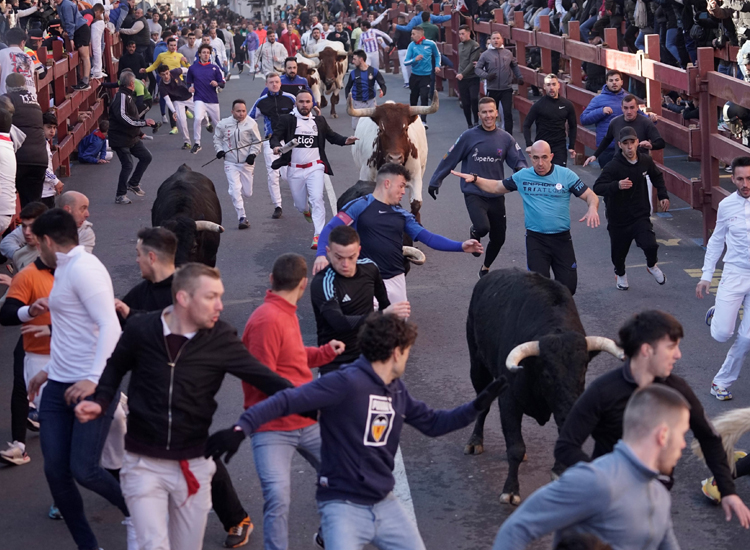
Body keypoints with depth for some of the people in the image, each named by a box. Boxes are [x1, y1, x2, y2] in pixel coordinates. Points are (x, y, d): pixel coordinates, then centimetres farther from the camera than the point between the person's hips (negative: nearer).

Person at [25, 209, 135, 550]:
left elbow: (110, 326, -23)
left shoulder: (83, 268, -13)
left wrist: (93, 379, -31)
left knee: (83, 470, -11)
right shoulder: (64, 269, 17)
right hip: (58, 387, 9)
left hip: (91, 388, -9)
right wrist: (49, 371, 28)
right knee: (55, 471, 2)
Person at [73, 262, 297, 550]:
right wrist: (100, 402, -6)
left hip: (193, 466, 2)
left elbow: (262, 377, -11)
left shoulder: (221, 339, -9)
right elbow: (115, 367, 10)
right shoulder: (142, 330, -9)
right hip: (143, 464, -1)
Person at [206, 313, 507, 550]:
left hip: (384, 503, 8)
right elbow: (286, 401, -25)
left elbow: (432, 423, 18)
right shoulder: (347, 383, -19)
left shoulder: (397, 391, 8)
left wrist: (479, 404, 11)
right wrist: (241, 429, -37)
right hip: (344, 505, -8)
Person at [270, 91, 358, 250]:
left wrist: (345, 140, -1)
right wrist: (276, 146, -30)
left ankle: (319, 236, -23)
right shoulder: (287, 120, -1)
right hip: (295, 170, 0)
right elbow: (276, 135, -7)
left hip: (315, 167, 0)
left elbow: (331, 136, 18)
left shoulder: (319, 121, 9)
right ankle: (307, 210, 49)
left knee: (317, 199, -19)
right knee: (300, 206, 11)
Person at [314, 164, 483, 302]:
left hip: (396, 280, 5)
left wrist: (460, 246, -2)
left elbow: (428, 237, 8)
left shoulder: (401, 214, 10)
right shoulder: (359, 206, -6)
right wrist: (321, 254, -31)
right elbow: (330, 229, -12)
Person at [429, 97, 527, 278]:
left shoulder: (505, 138, 3)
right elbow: (449, 160, 1)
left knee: (498, 239, 9)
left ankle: (485, 269, 37)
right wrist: (435, 182, 4)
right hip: (474, 194, -3)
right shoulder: (469, 136, -5)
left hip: (496, 195, 3)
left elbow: (518, 160, 3)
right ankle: (474, 233, 12)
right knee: (483, 227, -28)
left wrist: (522, 169, -22)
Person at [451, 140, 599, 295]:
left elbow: (591, 196, -3)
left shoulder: (566, 175, -5)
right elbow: (496, 187, 14)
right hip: (536, 238, 0)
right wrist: (474, 179, 0)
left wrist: (592, 209, -25)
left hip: (562, 238, 0)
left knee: (568, 287, 1)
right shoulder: (522, 176, 2)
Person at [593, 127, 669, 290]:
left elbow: (657, 177, 19)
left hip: (641, 216, 2)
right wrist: (617, 185, -42)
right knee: (619, 252, 12)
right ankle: (620, 274, 49)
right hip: (618, 220, -1)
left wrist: (663, 195, 11)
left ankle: (652, 266, 16)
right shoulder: (613, 167, -18)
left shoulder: (646, 161, -3)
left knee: (650, 246, -20)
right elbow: (597, 188, -27)